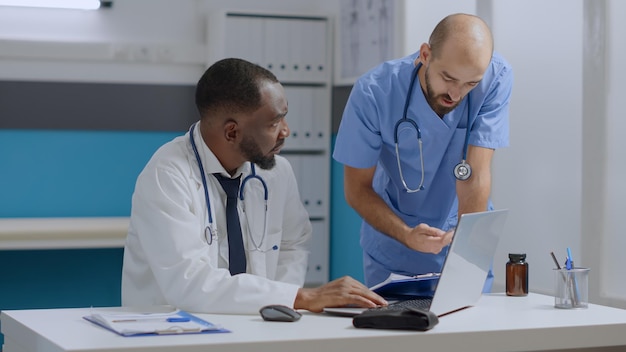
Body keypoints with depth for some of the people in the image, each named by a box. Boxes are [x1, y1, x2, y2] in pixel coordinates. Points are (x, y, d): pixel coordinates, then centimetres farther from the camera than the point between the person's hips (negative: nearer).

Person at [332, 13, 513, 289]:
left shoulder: (496, 78, -21)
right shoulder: (373, 93, -22)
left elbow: (475, 176, -22)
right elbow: (357, 189, -14)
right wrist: (407, 235, -30)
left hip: (465, 240, 1)